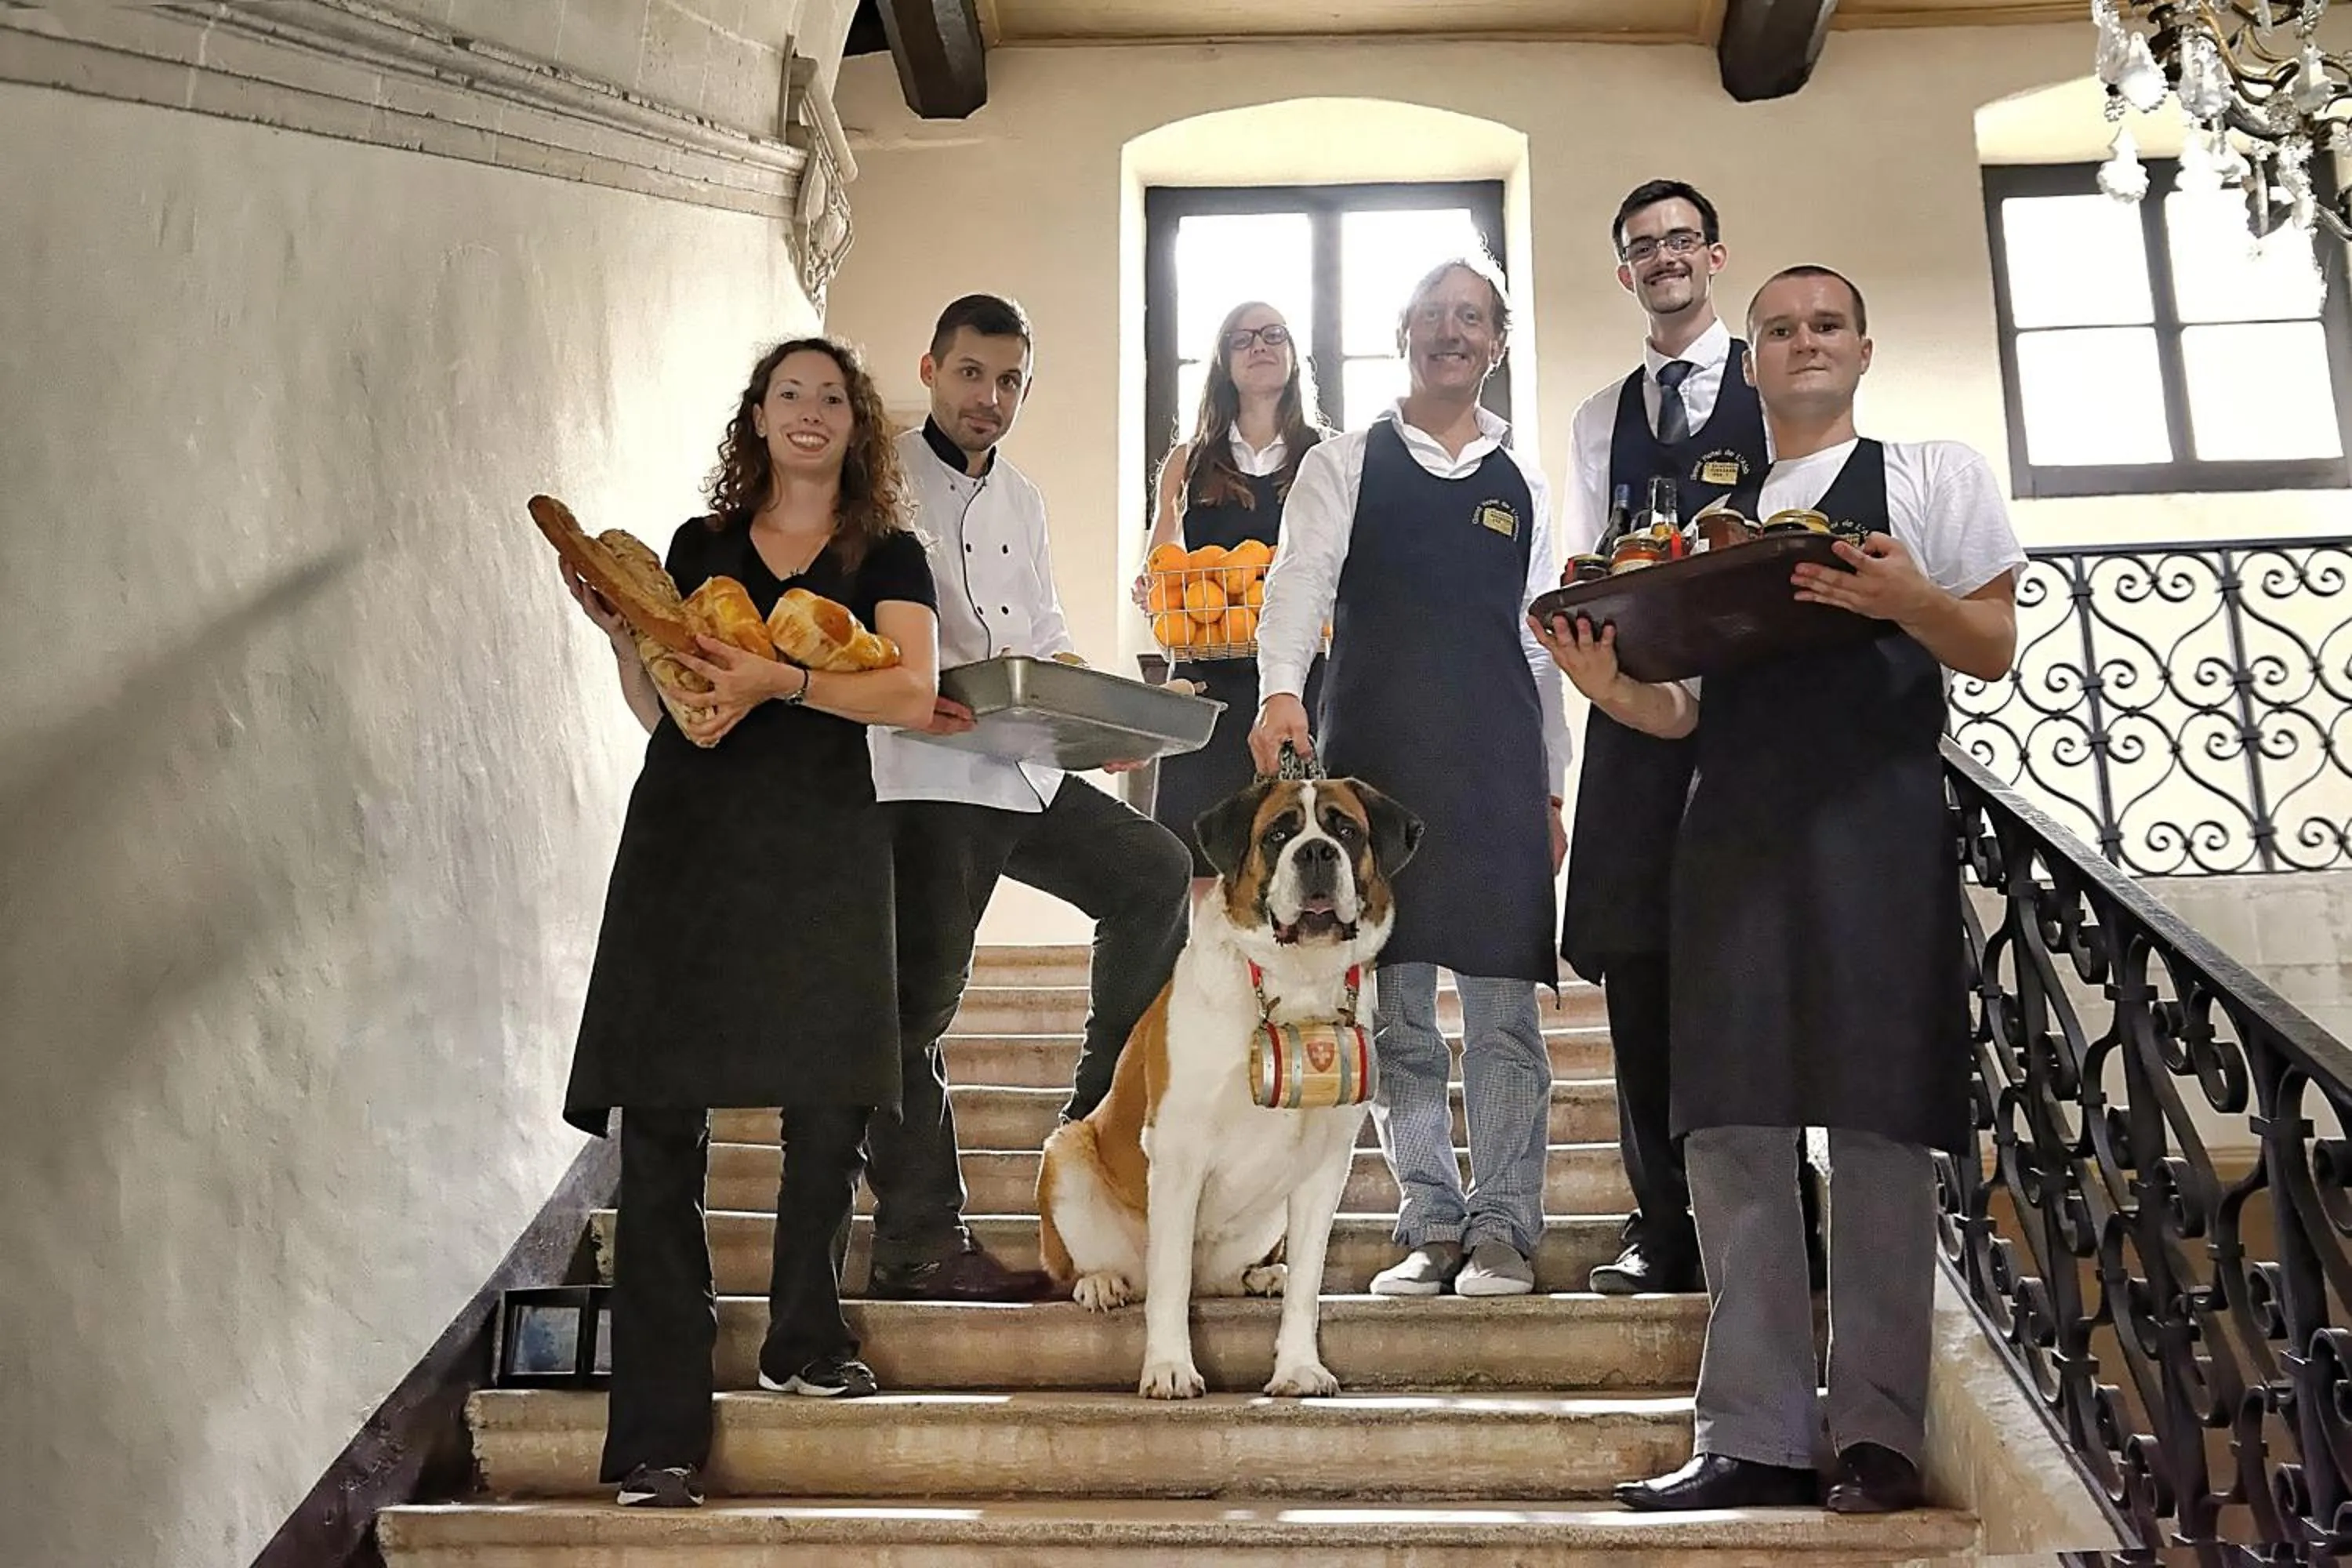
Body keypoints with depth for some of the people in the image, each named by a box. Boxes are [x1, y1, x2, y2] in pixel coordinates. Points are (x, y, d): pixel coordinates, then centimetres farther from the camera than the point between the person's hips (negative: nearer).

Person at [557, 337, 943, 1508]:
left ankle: (802, 1340, 21)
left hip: (820, 845, -1)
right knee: (660, 1124, -6)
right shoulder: (700, 546, 17)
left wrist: (779, 679, -19)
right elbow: (663, 713, 18)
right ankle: (658, 1434, -4)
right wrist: (621, 634, 1)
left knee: (828, 1104, -5)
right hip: (687, 838, 1)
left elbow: (913, 693, -8)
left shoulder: (887, 555, 10)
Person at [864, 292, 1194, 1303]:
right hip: (922, 775, -7)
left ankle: (1103, 1107, 17)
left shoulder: (1022, 501, 21)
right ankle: (919, 1246, 3)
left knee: (1155, 873, 7)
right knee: (917, 1004, -4)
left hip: (1026, 773, 8)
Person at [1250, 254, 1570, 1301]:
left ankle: (1501, 1229, 7)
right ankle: (1431, 1224, 13)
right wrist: (1281, 690, -27)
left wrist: (1551, 786, 11)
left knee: (1502, 1006, -1)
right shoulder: (1344, 466, 9)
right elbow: (1300, 581, -8)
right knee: (1395, 1007, 3)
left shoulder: (1523, 484, 15)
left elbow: (1540, 642, 15)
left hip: (1496, 769, 1)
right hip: (1375, 762, -1)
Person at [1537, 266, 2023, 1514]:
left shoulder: (1934, 474, 12)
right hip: (1734, 827, 4)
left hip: (1874, 816, -4)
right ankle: (1753, 1437, 4)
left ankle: (1877, 1433, 3)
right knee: (1729, 1124, -1)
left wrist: (1907, 598, -17)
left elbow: (1993, 651, 3)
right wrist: (1612, 689, -3)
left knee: (1876, 1119, -5)